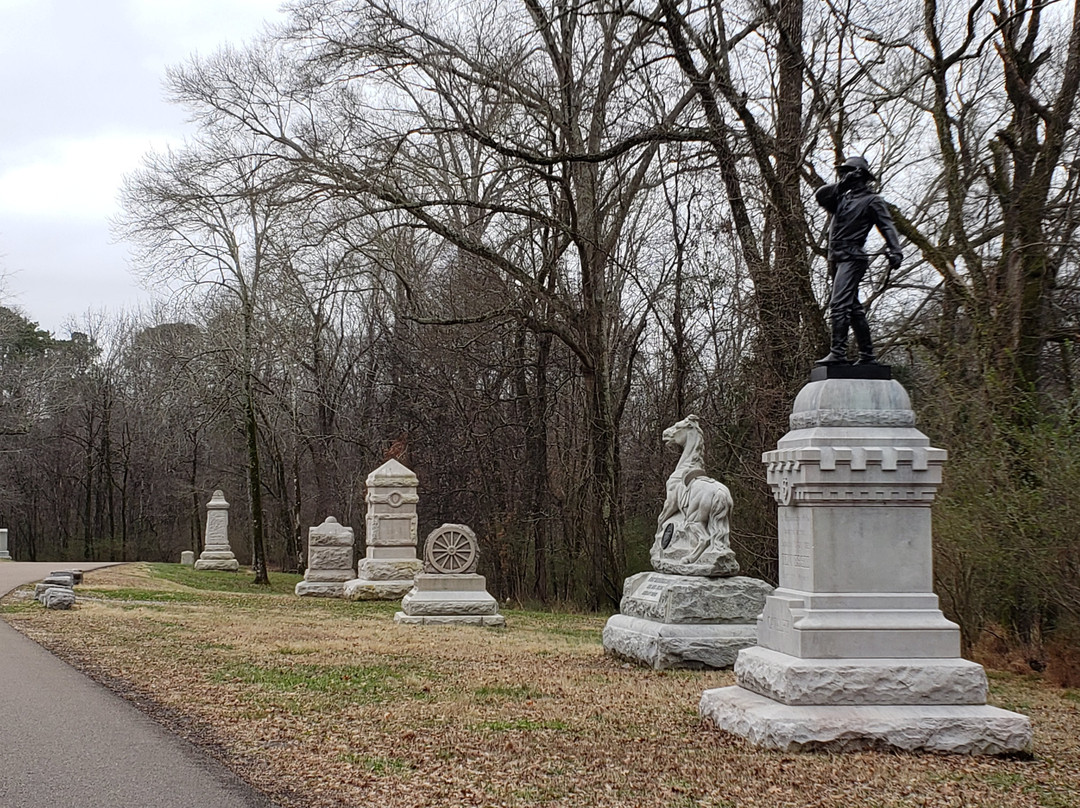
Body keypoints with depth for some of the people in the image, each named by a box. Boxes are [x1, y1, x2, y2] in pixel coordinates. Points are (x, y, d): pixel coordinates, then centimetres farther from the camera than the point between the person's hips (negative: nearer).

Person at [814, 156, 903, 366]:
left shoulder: (872, 201, 0)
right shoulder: (842, 198, 22)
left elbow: (887, 227, -8)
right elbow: (820, 196, 12)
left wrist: (894, 251, -23)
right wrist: (841, 185, 6)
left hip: (852, 257, -8)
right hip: (836, 258, 8)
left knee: (839, 304, -20)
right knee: (853, 308, 11)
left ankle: (838, 352, -26)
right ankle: (867, 354, 16)